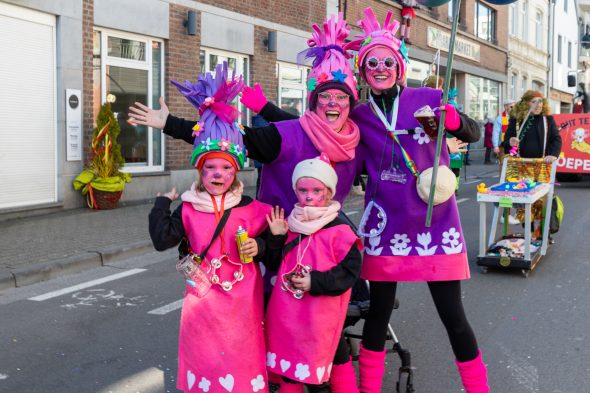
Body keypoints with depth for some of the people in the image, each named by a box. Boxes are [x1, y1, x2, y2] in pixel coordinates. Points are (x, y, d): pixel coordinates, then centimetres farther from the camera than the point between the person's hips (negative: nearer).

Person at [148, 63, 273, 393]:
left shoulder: (250, 209, -4)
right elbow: (162, 240, -8)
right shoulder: (189, 209, -1)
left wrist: (259, 247, -16)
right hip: (203, 296, 1)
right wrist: (163, 203, -4)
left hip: (241, 298, -1)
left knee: (242, 353, 9)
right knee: (204, 353, 13)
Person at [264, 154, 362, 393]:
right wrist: (276, 237, -5)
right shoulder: (289, 225, 5)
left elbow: (350, 272, -14)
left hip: (321, 318, -5)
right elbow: (274, 263, 11)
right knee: (288, 363, 18)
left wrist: (315, 282, -21)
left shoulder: (339, 232, -12)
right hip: (287, 313, 5)